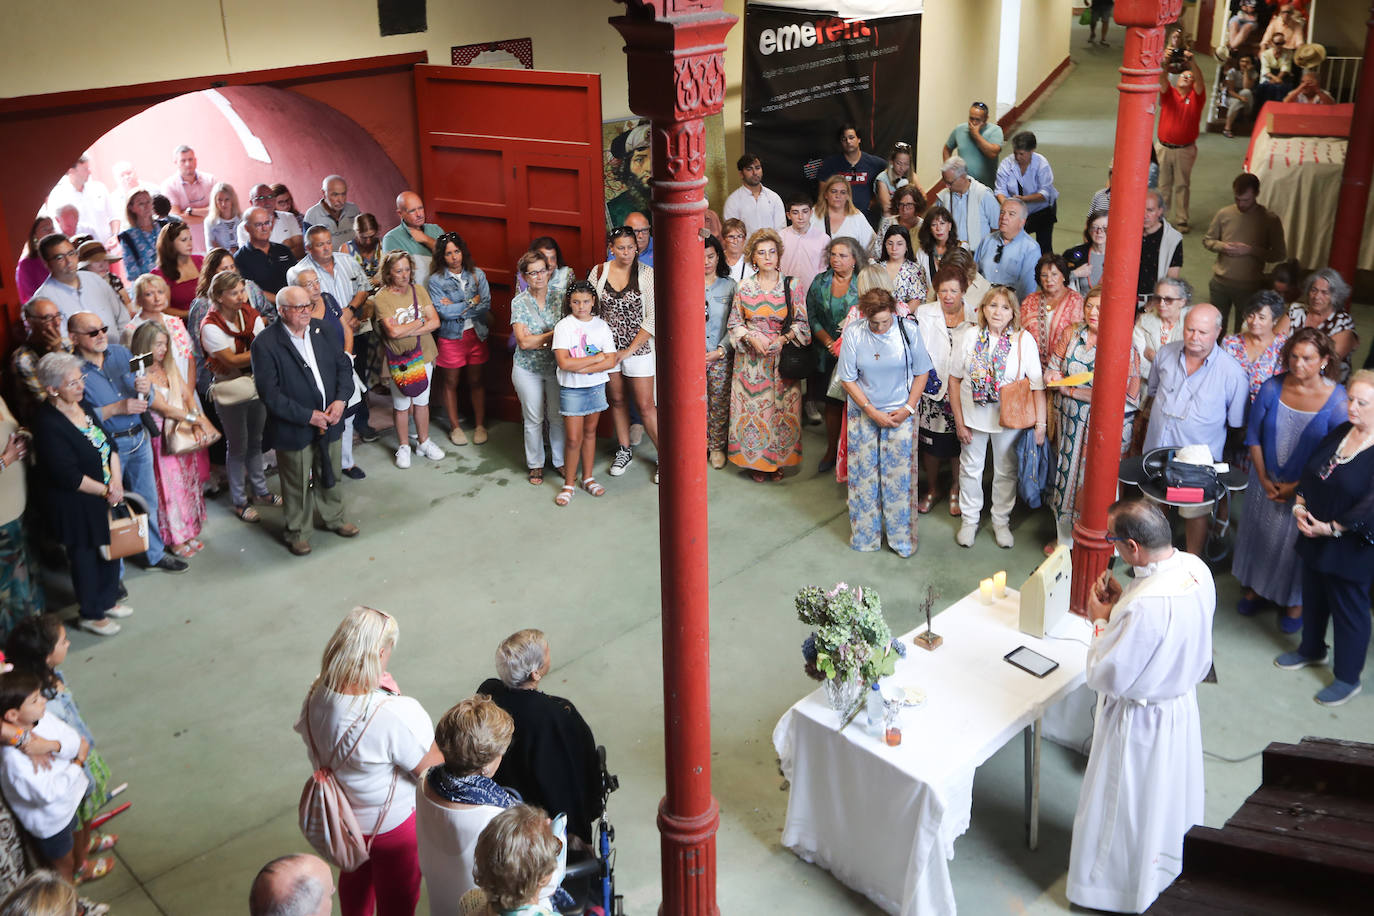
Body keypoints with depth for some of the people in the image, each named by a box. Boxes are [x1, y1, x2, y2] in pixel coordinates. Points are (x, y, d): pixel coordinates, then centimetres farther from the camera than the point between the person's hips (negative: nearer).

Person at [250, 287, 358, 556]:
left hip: (329, 421, 5)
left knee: (330, 475, 23)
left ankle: (333, 517, 45)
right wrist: (308, 416, -21)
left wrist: (341, 399, -11)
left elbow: (343, 365, 5)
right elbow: (269, 393, -20)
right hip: (293, 430, -5)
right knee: (297, 485, 11)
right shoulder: (265, 344, -17)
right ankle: (296, 532, 31)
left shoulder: (321, 330, -1)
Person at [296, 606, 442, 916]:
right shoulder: (398, 715, -39)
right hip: (392, 826, -6)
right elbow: (436, 771, -24)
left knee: (354, 878, 34)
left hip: (338, 815, 6)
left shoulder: (315, 696, -19)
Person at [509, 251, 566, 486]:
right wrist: (554, 334, -19)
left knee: (558, 417, 8)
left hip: (556, 367, 1)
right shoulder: (519, 302, -7)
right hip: (528, 369, -1)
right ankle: (535, 464, 24)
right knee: (533, 419, 8)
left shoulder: (558, 297, -3)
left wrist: (538, 340, -18)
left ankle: (560, 461, 25)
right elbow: (523, 342, -15)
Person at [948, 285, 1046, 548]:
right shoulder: (971, 336, -7)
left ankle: (1001, 521, 33)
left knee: (1005, 471, 14)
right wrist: (959, 421, -5)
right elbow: (954, 378, -2)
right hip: (973, 415, 1)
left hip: (1008, 418, -1)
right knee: (971, 467, 15)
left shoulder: (1024, 340, -11)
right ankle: (969, 519, 33)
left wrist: (1040, 423, -15)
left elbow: (1038, 385, -11)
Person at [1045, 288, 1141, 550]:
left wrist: (1073, 390, -18)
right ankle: (1064, 540, 32)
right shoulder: (1069, 334, 3)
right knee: (1067, 475, 14)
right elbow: (1051, 373, 5)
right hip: (1069, 421, 5)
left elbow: (1127, 396, -16)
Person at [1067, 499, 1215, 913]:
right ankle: (1168, 863, 54)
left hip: (1140, 720, -8)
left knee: (1125, 808, 16)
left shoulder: (1144, 607, -40)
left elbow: (1106, 677, -27)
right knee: (1167, 796, 30)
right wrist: (1123, 602, -4)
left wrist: (1102, 620, -14)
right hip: (1182, 703, 8)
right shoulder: (1196, 568, -14)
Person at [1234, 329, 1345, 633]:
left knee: (1297, 541, 13)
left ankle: (1296, 602, 35)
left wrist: (1296, 486, -12)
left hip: (1307, 489, -3)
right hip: (1266, 480, 3)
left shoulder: (1337, 400, -20)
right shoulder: (1272, 388, -11)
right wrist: (1263, 479, -5)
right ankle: (1255, 588, 43)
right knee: (1259, 533, 20)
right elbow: (1253, 435, -2)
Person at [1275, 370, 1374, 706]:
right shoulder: (1341, 432, 1)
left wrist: (1333, 528, -21)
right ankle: (1311, 650, 48)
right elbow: (1310, 470, 9)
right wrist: (1300, 505, -3)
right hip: (1315, 538, 7)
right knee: (1313, 596, 24)